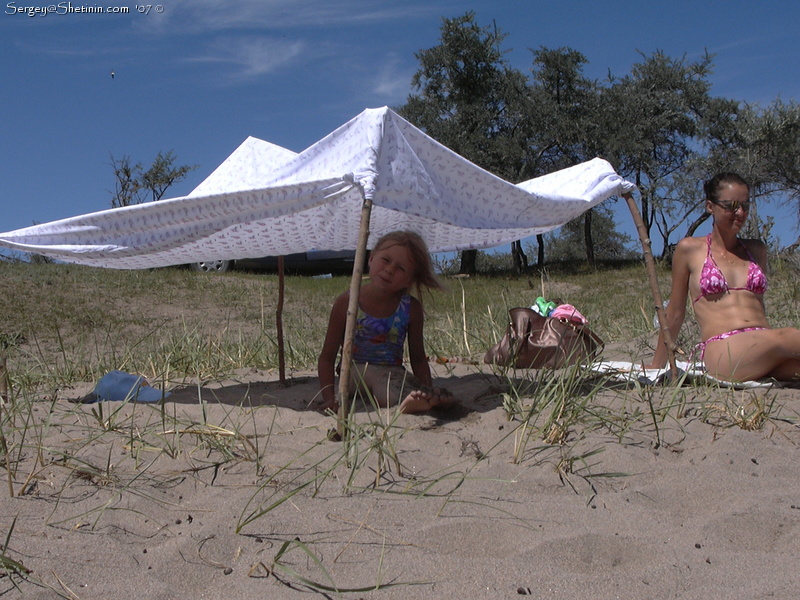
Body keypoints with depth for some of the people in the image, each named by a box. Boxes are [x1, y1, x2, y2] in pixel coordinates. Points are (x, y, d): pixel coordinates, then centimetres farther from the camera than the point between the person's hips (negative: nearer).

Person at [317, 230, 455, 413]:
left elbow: (418, 359, 7)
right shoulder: (347, 303, -6)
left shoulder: (411, 308, -1)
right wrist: (329, 398, -14)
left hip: (392, 372, 1)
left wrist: (429, 392, -9)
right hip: (353, 370, -1)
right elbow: (327, 357, -3)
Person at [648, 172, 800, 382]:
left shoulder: (756, 250, 22)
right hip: (722, 351, -4)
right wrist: (656, 368, 17)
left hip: (762, 351, 4)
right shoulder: (690, 249, 9)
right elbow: (674, 313, 14)